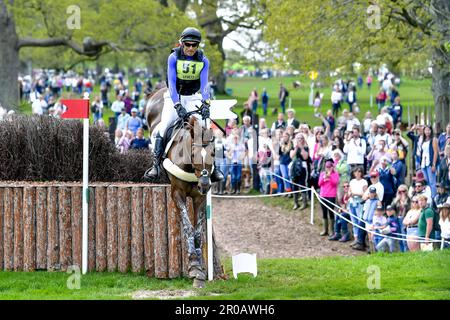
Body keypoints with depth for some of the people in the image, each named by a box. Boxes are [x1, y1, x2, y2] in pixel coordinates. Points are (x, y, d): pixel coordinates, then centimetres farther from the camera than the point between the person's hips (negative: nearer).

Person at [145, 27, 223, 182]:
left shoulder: (203, 60, -7)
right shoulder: (174, 58, -14)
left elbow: (204, 83, -19)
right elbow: (172, 83, -23)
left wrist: (205, 103, -37)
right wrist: (178, 106, -36)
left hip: (193, 98, 2)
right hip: (174, 98, -2)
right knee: (163, 127, -20)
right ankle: (156, 165, -21)